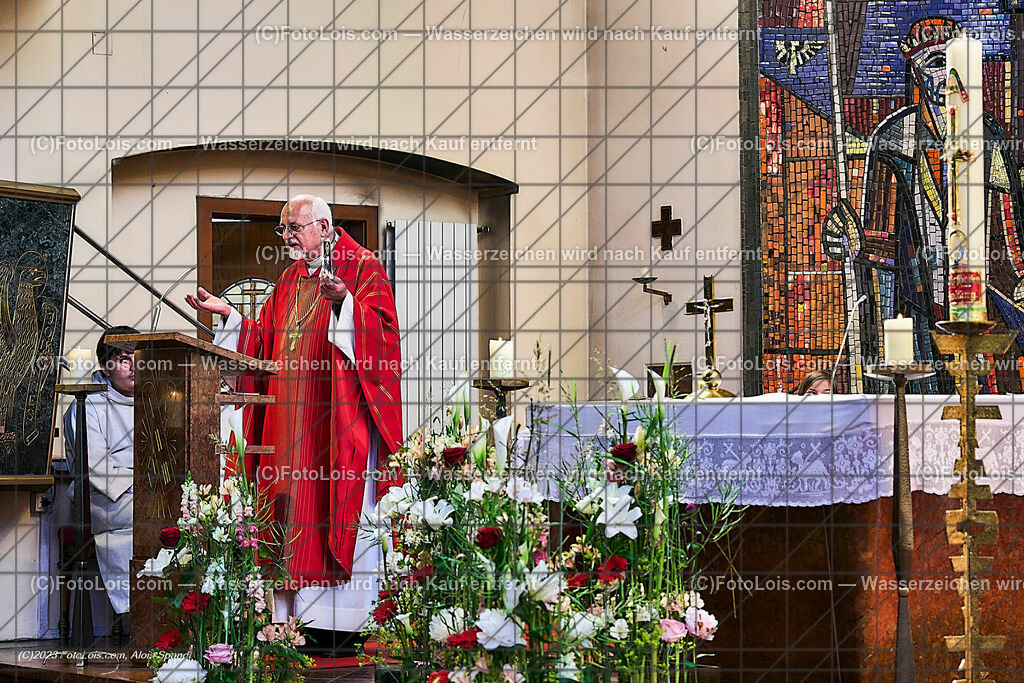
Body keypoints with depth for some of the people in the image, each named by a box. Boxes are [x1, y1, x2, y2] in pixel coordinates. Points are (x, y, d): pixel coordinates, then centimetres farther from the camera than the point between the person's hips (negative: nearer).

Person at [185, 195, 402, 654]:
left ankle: (344, 618, -7)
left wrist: (343, 301, -31)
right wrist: (227, 314, 8)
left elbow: (379, 327, -14)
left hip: (339, 417, -7)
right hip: (290, 419, 7)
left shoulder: (363, 268, 0)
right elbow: (264, 342, 20)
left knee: (339, 510, -8)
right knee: (293, 510, 2)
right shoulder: (289, 280, 21)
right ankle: (297, 614, 4)